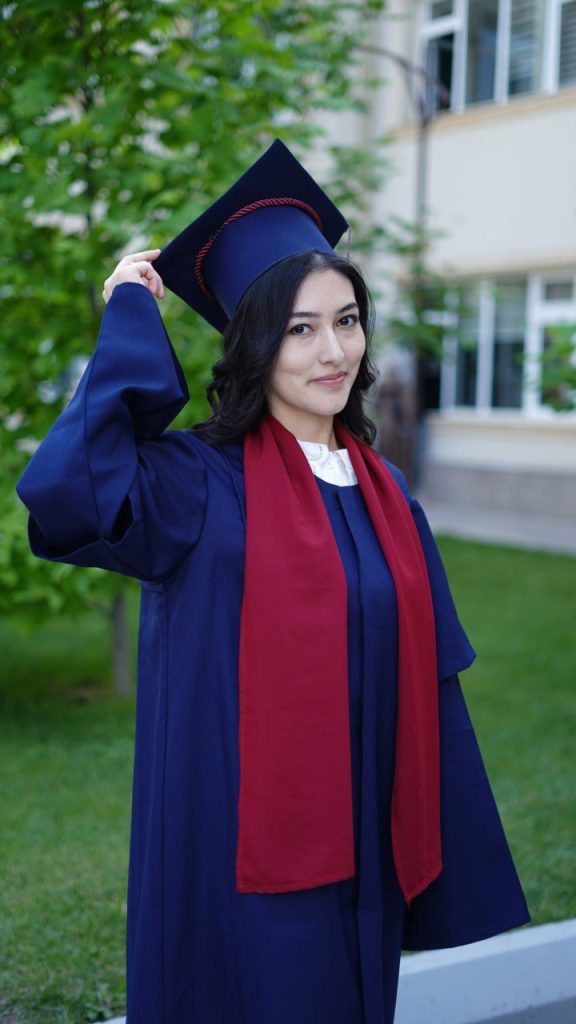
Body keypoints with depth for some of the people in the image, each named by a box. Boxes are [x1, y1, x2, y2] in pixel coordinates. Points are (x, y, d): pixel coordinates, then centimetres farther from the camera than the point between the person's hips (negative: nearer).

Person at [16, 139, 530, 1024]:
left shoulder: (383, 493, 6)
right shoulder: (201, 484, -12)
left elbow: (424, 684, 9)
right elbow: (63, 491, -33)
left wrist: (444, 863, 10)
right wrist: (131, 322, -22)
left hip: (362, 864, 6)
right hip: (248, 867, -6)